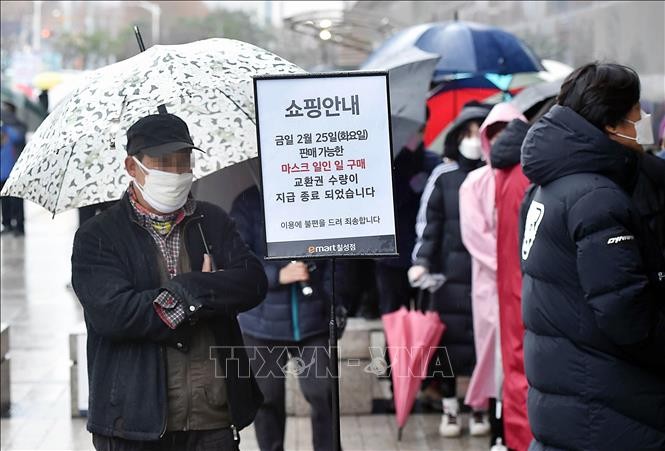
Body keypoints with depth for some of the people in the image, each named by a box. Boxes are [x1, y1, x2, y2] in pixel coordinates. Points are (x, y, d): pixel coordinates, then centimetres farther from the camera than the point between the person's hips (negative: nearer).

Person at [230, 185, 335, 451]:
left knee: (322, 394, -8)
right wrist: (279, 275, -19)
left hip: (312, 319, 0)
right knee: (268, 399, 10)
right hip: (264, 322, 0)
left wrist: (333, 306, -4)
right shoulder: (248, 203, -2)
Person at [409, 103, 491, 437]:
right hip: (451, 272, 1)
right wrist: (421, 261, -5)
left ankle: (480, 409, 13)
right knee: (450, 337, 2)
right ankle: (449, 409, 14)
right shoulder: (444, 176, 6)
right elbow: (429, 222, 6)